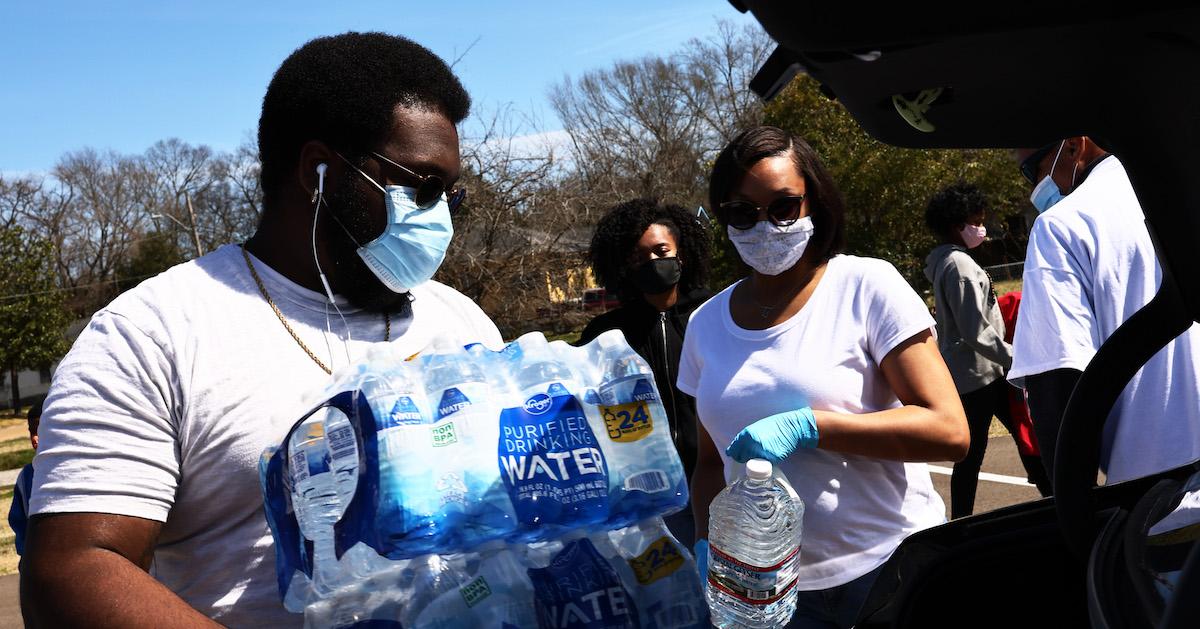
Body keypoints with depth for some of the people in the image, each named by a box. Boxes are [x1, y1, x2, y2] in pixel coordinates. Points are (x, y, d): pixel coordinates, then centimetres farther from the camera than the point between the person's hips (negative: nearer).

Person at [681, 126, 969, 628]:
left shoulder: (866, 286, -10)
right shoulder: (706, 323, 3)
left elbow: (950, 432, -15)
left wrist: (806, 427, -23)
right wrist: (706, 547, -4)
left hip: (888, 568, -3)